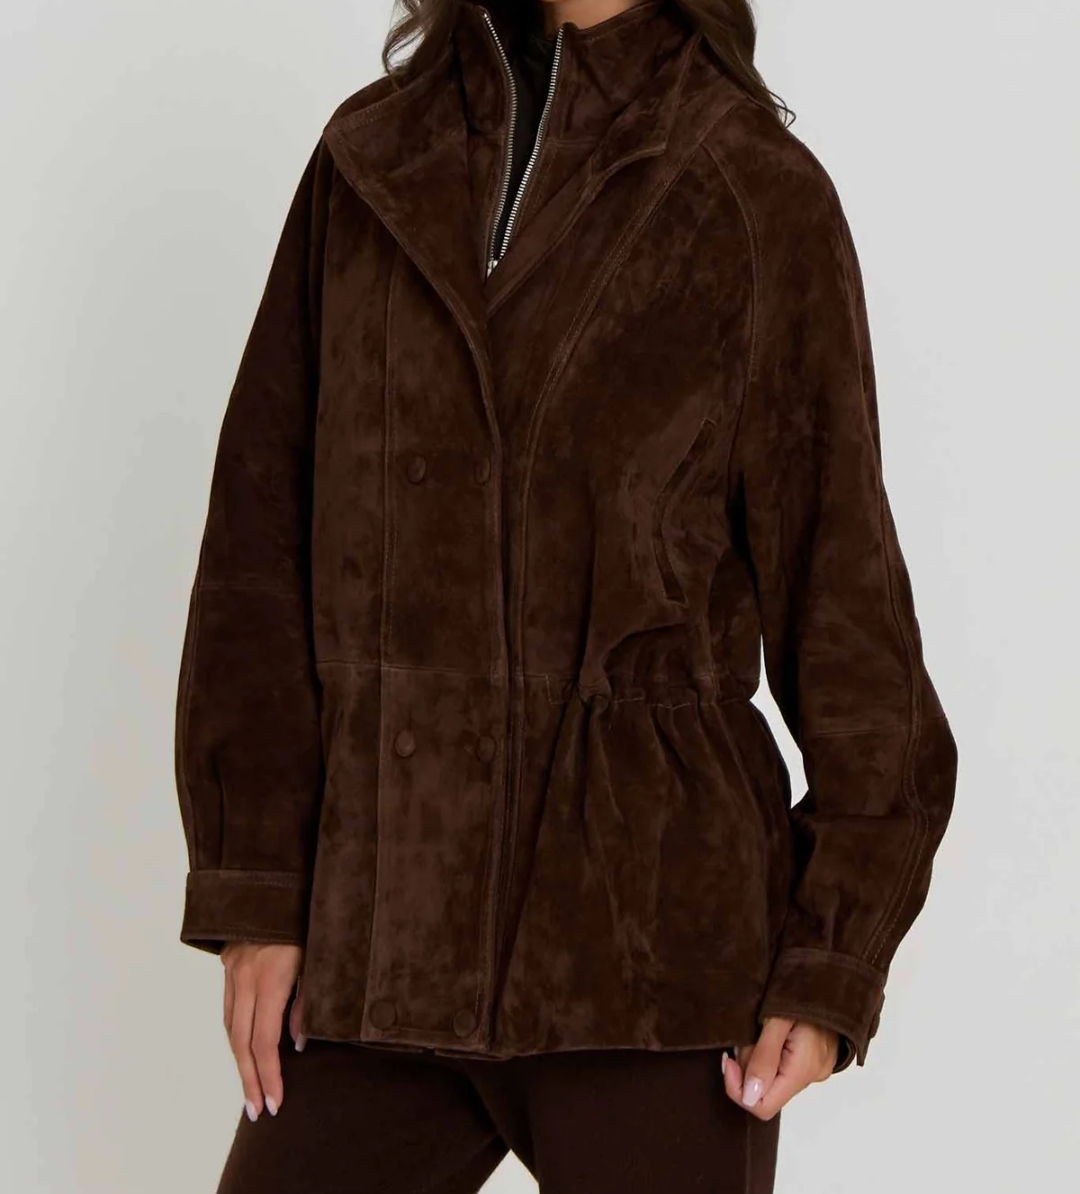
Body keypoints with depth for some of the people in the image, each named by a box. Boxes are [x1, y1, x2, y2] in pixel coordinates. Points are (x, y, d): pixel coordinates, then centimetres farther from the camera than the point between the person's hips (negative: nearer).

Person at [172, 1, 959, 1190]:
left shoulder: (760, 197, -1)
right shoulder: (369, 163, 9)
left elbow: (841, 584, 0)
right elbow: (262, 543, 8)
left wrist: (835, 967, -5)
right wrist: (254, 888, 2)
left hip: (656, 933, -3)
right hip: (385, 944, 4)